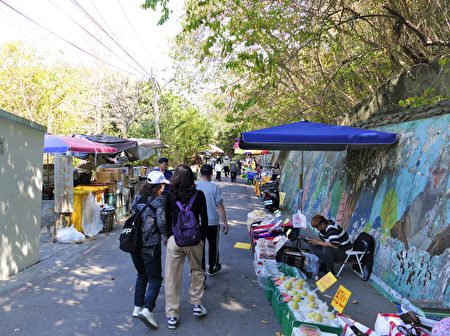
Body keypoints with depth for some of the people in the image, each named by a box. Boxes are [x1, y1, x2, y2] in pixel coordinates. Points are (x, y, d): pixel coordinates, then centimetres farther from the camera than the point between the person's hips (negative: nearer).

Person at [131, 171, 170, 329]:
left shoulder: (138, 199, 9)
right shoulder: (159, 200, -10)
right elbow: (161, 222, -18)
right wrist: (165, 236, -2)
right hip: (150, 245, -6)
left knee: (142, 276, 22)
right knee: (155, 278, 3)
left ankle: (137, 308, 26)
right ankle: (147, 310, -12)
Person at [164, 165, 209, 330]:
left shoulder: (171, 196, -3)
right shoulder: (199, 195, -5)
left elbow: (167, 218, 6)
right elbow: (204, 220, -1)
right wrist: (203, 239, 11)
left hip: (174, 239, 1)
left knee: (172, 277, 9)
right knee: (197, 271, 23)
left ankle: (172, 315, 15)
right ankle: (196, 304, 29)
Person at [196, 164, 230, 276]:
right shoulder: (214, 187, -10)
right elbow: (220, 206, -10)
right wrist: (225, 223, -2)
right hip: (212, 222, -1)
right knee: (213, 245, 19)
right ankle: (212, 268, 36)